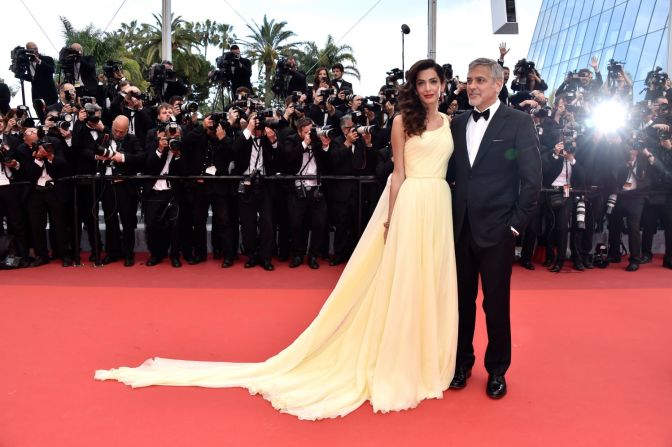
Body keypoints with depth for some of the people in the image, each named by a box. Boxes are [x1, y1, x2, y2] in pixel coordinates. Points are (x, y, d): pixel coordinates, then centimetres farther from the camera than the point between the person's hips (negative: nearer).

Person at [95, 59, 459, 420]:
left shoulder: (448, 122, 15)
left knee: (433, 284, 8)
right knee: (402, 285, -2)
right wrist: (391, 218, -10)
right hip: (410, 206, -5)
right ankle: (397, 365, 12)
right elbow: (398, 173, -3)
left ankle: (426, 363, 22)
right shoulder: (403, 121, 1)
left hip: (439, 207, 5)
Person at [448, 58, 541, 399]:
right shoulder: (458, 123, 9)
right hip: (460, 227, 4)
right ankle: (462, 362, 30)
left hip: (496, 229, -3)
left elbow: (532, 178, -6)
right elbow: (450, 172, 10)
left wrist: (516, 223, -8)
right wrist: (447, 217, 3)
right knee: (462, 299, 13)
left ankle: (497, 370, 26)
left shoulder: (519, 122, -4)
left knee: (496, 302, 8)